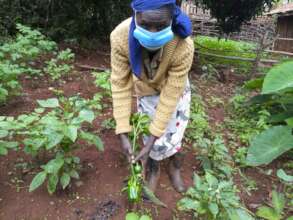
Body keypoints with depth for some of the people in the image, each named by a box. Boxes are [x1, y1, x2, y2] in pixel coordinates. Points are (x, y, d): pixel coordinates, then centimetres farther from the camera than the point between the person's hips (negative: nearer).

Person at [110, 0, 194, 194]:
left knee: (172, 134, 6)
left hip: (175, 89, -1)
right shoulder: (120, 37, -36)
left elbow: (170, 95, -32)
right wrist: (123, 133, -26)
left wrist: (152, 140, -27)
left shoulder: (183, 47, -40)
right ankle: (154, 171, 36)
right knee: (150, 134, 5)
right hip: (146, 90, 1)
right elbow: (120, 85, -27)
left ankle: (175, 169, 40)